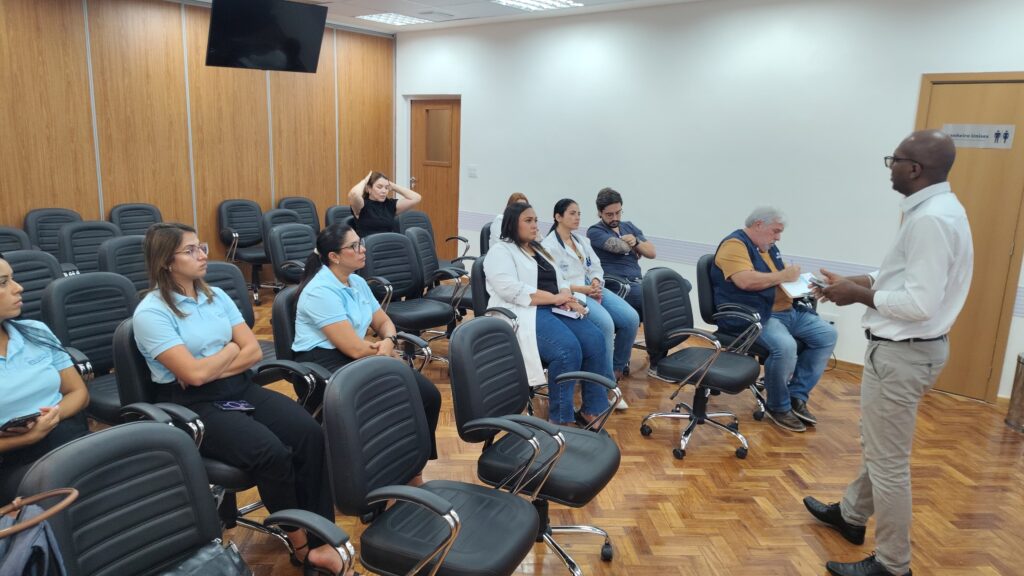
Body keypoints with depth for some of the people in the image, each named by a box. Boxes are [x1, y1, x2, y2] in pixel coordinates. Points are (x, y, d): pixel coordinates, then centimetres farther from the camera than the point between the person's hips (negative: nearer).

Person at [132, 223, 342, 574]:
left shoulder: (216, 296, 11)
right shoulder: (150, 313, -9)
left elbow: (254, 351, 5)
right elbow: (194, 374, -18)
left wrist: (211, 369, -10)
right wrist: (231, 348, -1)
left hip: (239, 388, 6)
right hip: (192, 405, -6)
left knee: (311, 434, -20)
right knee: (271, 453, -29)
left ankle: (319, 540, -15)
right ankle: (300, 544, -8)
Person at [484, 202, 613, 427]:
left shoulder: (539, 250, 26)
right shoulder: (500, 251, 1)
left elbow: (560, 282, 23)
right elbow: (510, 290, -15)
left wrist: (567, 298, -2)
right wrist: (554, 298, -15)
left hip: (554, 310, 8)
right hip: (525, 313, -7)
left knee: (595, 340, -18)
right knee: (568, 348, -32)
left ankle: (592, 409, -9)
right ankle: (560, 418, -20)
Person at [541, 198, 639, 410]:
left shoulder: (582, 241, 20)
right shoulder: (548, 245, -3)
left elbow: (596, 268, 15)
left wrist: (596, 283, -8)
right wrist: (583, 289, -19)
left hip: (593, 288, 7)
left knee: (631, 319, -16)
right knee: (606, 323, -31)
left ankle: (617, 369, 1)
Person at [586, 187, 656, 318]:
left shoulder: (629, 226, 20)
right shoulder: (595, 232, 1)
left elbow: (652, 253, 13)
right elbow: (621, 246, -16)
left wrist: (636, 242, -5)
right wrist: (636, 252, 5)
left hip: (639, 282, 7)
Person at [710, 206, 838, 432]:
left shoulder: (769, 247, 20)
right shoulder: (734, 245, -10)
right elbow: (746, 281, -25)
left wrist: (796, 281, 6)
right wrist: (782, 276, -12)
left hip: (787, 311, 10)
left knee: (827, 334, -1)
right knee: (785, 345, -33)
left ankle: (797, 396, 5)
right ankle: (778, 407, -8)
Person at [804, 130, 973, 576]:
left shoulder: (930, 218, -23)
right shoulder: (938, 207, 10)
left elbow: (919, 303, -27)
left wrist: (859, 295, -15)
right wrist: (857, 281, 8)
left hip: (902, 352, -11)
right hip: (909, 346, 11)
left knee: (888, 460, 2)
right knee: (878, 444, 24)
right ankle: (851, 515, 42)